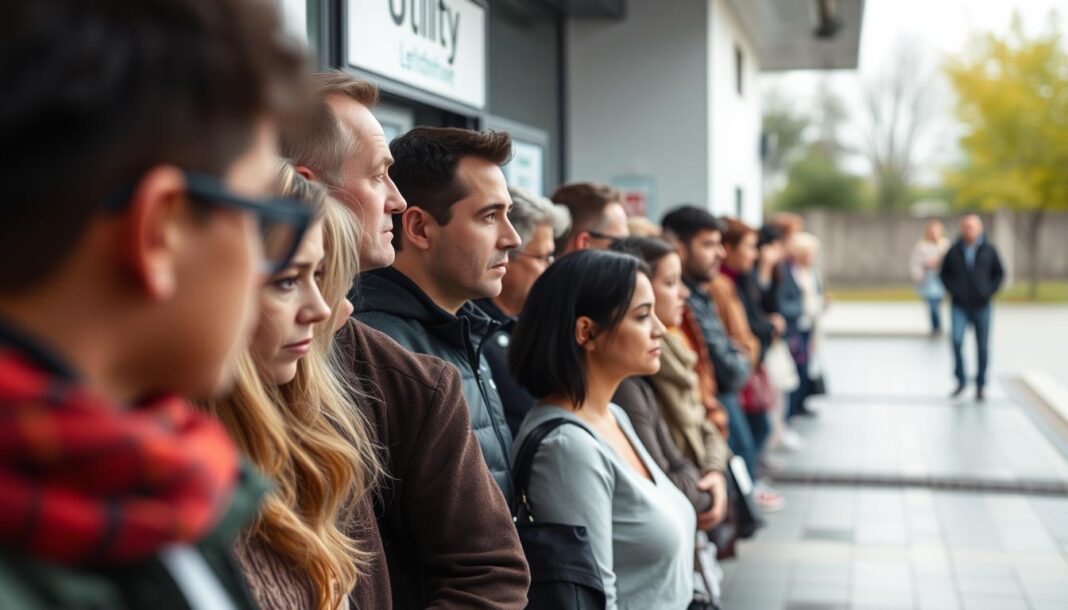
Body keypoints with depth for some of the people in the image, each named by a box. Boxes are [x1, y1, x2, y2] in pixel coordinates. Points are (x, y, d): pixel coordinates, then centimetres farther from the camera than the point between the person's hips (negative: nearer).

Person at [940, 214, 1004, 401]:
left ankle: (980, 386, 18)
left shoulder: (989, 251, 0)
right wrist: (952, 290, -2)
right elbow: (944, 274, 11)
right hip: (959, 306, 0)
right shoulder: (954, 251, 0)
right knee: (956, 340, -19)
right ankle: (961, 380, -4)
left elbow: (999, 273, 9)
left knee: (982, 347, 5)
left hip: (981, 306, 1)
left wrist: (990, 291, -3)